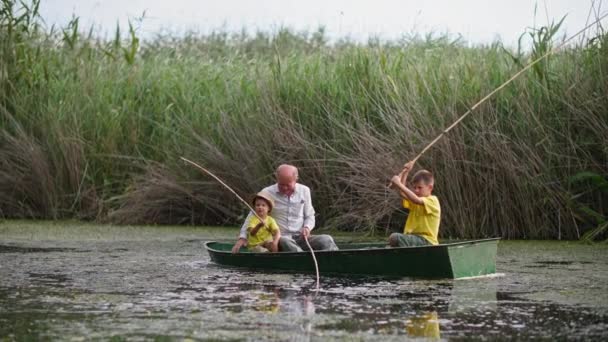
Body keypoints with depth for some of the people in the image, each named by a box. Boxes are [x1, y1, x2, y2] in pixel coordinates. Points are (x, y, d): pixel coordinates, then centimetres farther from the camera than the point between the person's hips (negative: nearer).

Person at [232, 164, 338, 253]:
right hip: (277, 239, -4)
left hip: (300, 237, 4)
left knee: (326, 240, -23)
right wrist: (242, 237, -6)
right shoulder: (268, 193, 2)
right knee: (285, 242, -40)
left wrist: (307, 227, -5)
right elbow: (252, 217, 6)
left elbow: (310, 216, 19)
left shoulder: (304, 191, 11)